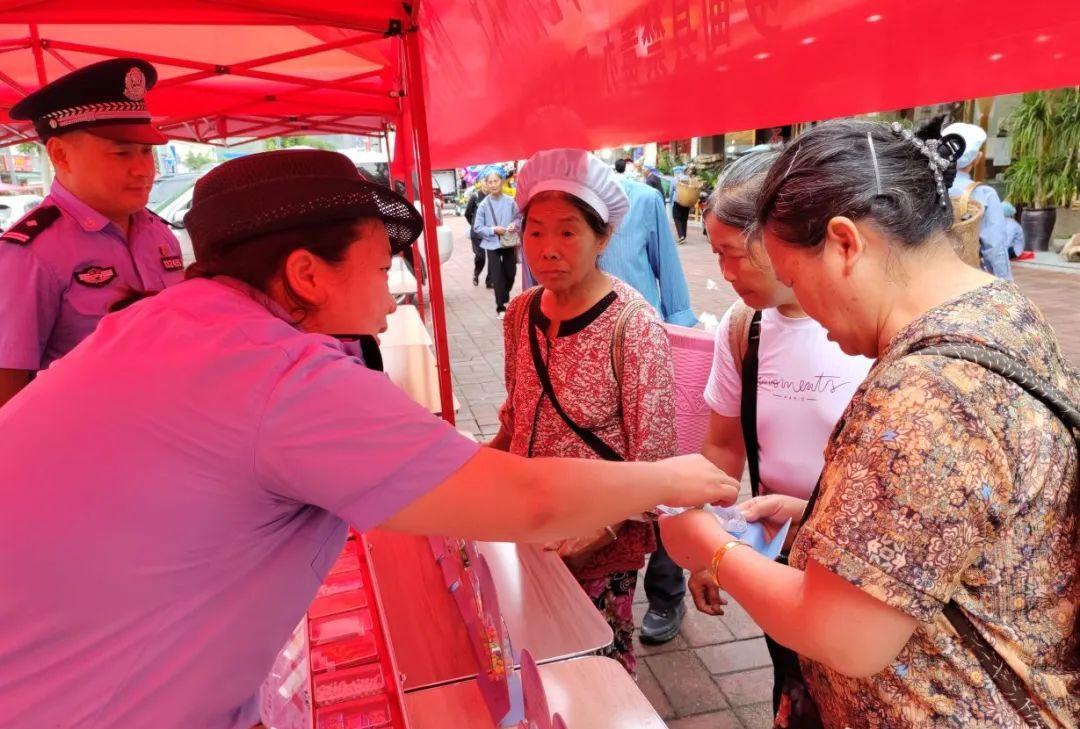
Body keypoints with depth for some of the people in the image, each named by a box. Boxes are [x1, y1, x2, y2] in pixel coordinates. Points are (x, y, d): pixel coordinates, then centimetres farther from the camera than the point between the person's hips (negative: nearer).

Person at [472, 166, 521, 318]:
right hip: (492, 244, -2)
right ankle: (500, 307, 12)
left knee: (510, 274, 14)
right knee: (498, 277, 0)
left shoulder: (510, 201, -6)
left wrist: (514, 225, -15)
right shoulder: (483, 205, -9)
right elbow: (477, 227, -6)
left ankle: (505, 297, 41)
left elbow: (518, 219, 6)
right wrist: (493, 230, -18)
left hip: (509, 243, 2)